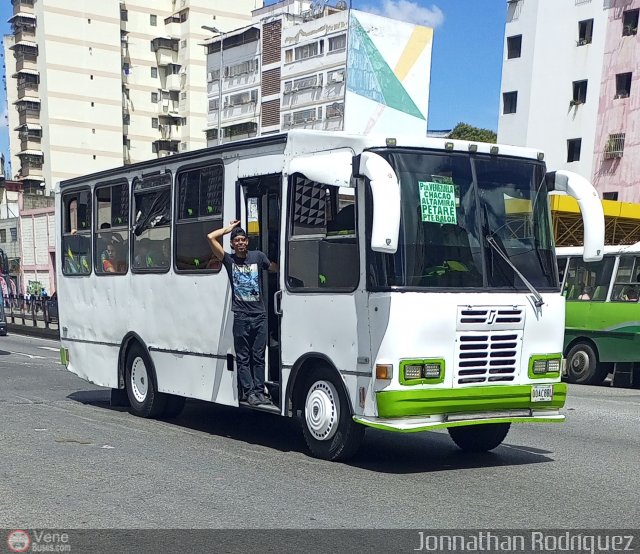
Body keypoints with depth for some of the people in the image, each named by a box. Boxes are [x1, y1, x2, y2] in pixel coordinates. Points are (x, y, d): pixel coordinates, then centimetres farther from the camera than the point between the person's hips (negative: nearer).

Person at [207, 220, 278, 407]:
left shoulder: (257, 256, 9)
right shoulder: (229, 259, 3)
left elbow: (275, 268, 21)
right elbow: (211, 237, -5)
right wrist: (229, 228, 6)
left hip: (259, 314, 2)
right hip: (240, 316, -2)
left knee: (258, 356, 6)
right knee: (243, 357, 1)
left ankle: (259, 391, 11)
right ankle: (249, 392, 6)